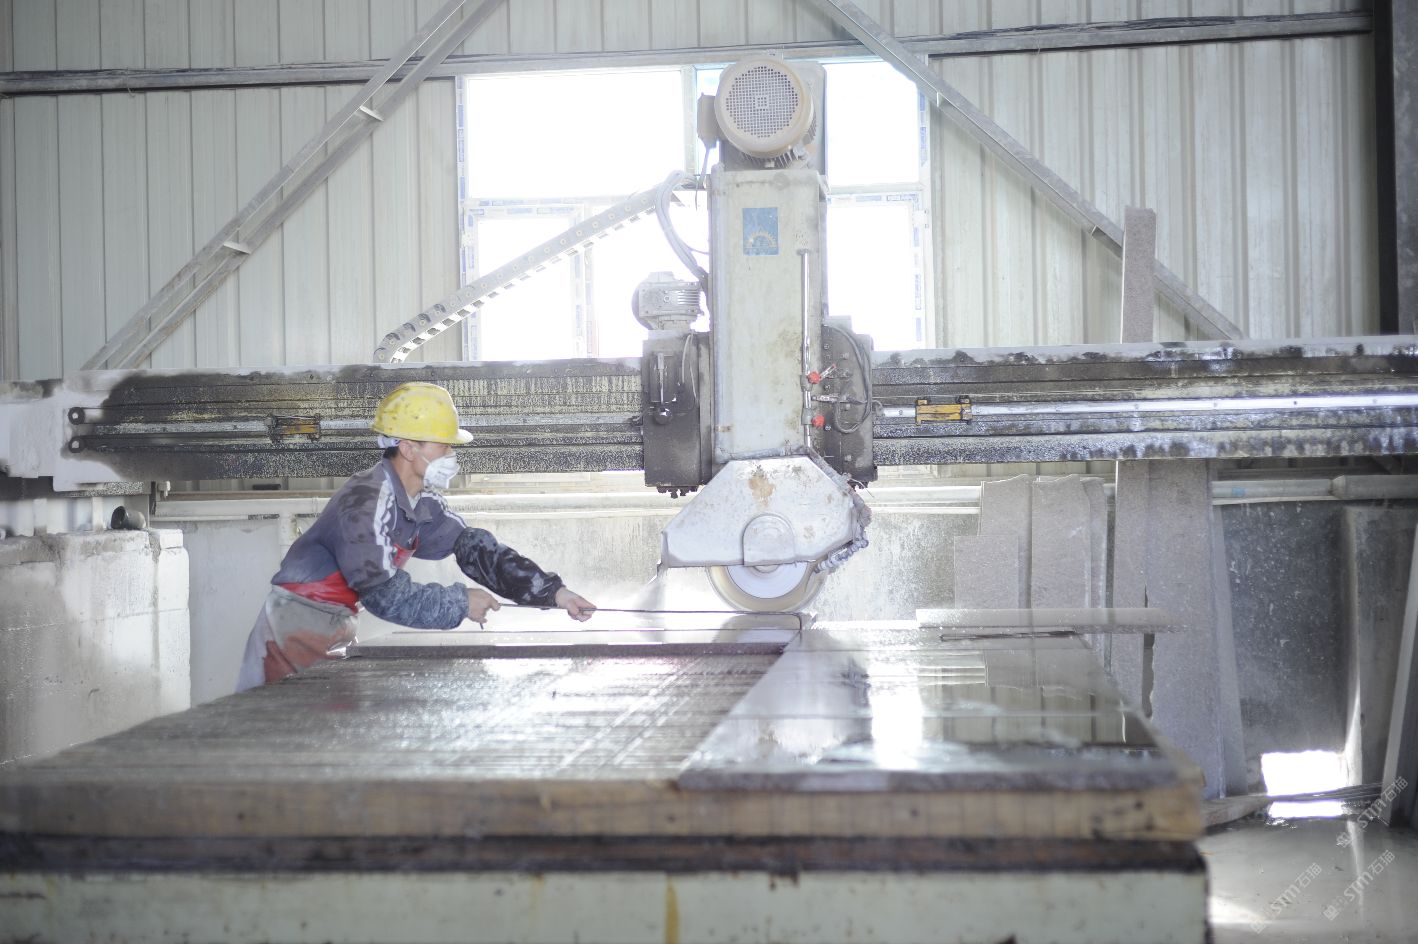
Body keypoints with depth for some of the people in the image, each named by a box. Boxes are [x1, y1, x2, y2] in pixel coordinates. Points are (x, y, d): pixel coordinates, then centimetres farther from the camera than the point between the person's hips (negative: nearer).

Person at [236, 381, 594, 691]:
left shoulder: (423, 504, 5)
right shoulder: (366, 500, -24)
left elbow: (474, 548, 2)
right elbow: (384, 593, -27)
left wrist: (553, 592, -6)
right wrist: (460, 603, -18)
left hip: (333, 631, 9)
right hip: (298, 628, -9)